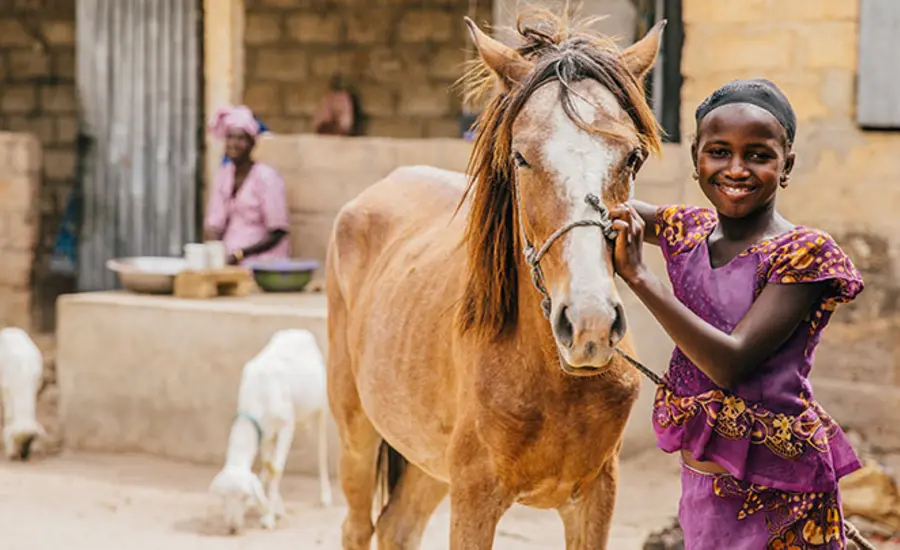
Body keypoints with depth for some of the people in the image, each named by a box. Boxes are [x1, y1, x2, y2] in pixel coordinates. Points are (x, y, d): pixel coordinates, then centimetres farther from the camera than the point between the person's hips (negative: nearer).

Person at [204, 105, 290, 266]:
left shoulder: (266, 177, -7)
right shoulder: (222, 175, 10)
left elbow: (278, 233, -7)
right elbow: (213, 223, 8)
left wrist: (240, 254, -15)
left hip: (261, 260, -5)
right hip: (228, 257, 5)